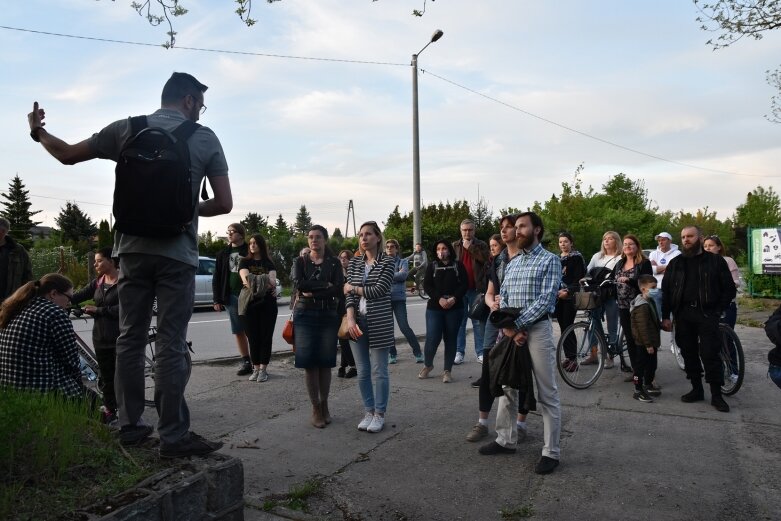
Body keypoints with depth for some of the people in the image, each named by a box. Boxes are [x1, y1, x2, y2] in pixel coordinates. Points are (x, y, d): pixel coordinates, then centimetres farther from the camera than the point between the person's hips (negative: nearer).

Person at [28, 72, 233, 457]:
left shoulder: (127, 128, 7)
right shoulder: (205, 138, 1)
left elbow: (68, 155, 14)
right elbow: (224, 203, -2)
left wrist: (38, 131, 34)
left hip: (133, 249, 3)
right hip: (177, 254, -3)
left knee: (130, 340, 12)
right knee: (171, 347, -2)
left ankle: (130, 425, 20)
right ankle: (173, 436, 1)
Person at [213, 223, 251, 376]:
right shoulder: (223, 254, 12)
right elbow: (217, 278, 11)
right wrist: (217, 300, 3)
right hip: (231, 297, 4)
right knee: (238, 332, 8)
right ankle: (246, 362, 16)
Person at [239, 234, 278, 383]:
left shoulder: (269, 263, 8)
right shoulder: (245, 261, 7)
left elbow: (273, 279, -9)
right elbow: (245, 277, -13)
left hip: (267, 303, 0)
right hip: (249, 303, 0)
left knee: (265, 336, 1)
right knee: (253, 337, 3)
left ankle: (263, 369, 8)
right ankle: (256, 368, 12)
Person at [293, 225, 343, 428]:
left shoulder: (334, 263, 6)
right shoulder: (301, 261, 7)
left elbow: (338, 289, -9)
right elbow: (299, 284, -11)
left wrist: (312, 292, -13)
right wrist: (325, 286, -12)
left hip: (328, 316, 0)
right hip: (305, 315, 0)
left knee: (325, 363, 5)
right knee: (309, 363, 1)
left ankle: (324, 405, 20)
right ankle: (315, 408, 12)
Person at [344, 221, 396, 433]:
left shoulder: (387, 262, -4)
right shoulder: (354, 262, 9)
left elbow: (378, 290, -15)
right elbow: (349, 294, 1)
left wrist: (352, 287, -3)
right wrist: (350, 318, -13)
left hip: (379, 322, -4)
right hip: (357, 321, 4)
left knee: (379, 371, 2)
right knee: (362, 372, 9)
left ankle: (379, 414, 16)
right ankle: (368, 412, 23)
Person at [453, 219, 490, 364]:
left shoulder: (481, 245, 6)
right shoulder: (454, 246, 10)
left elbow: (486, 259, -13)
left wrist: (470, 247, -11)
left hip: (476, 289, -1)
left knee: (478, 321, 3)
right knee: (460, 321, 4)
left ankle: (480, 352, 9)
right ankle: (459, 352, 10)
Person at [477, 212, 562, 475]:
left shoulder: (550, 260, -4)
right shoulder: (512, 263, 14)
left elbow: (545, 300, -14)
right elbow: (502, 297, 8)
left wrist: (515, 325, -17)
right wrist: (508, 327, -9)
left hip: (537, 329, -6)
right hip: (511, 330, 6)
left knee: (547, 394, 1)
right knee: (507, 387, 13)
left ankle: (551, 452, 10)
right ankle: (506, 440, 27)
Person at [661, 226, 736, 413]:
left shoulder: (716, 261, 3)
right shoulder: (675, 263, 11)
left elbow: (729, 289, 4)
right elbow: (666, 291, 10)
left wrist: (718, 311, -5)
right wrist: (665, 316, 4)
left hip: (707, 314, -3)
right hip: (683, 315, 3)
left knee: (710, 354, -6)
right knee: (689, 353, 7)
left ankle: (716, 394, 3)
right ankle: (696, 389, 18)